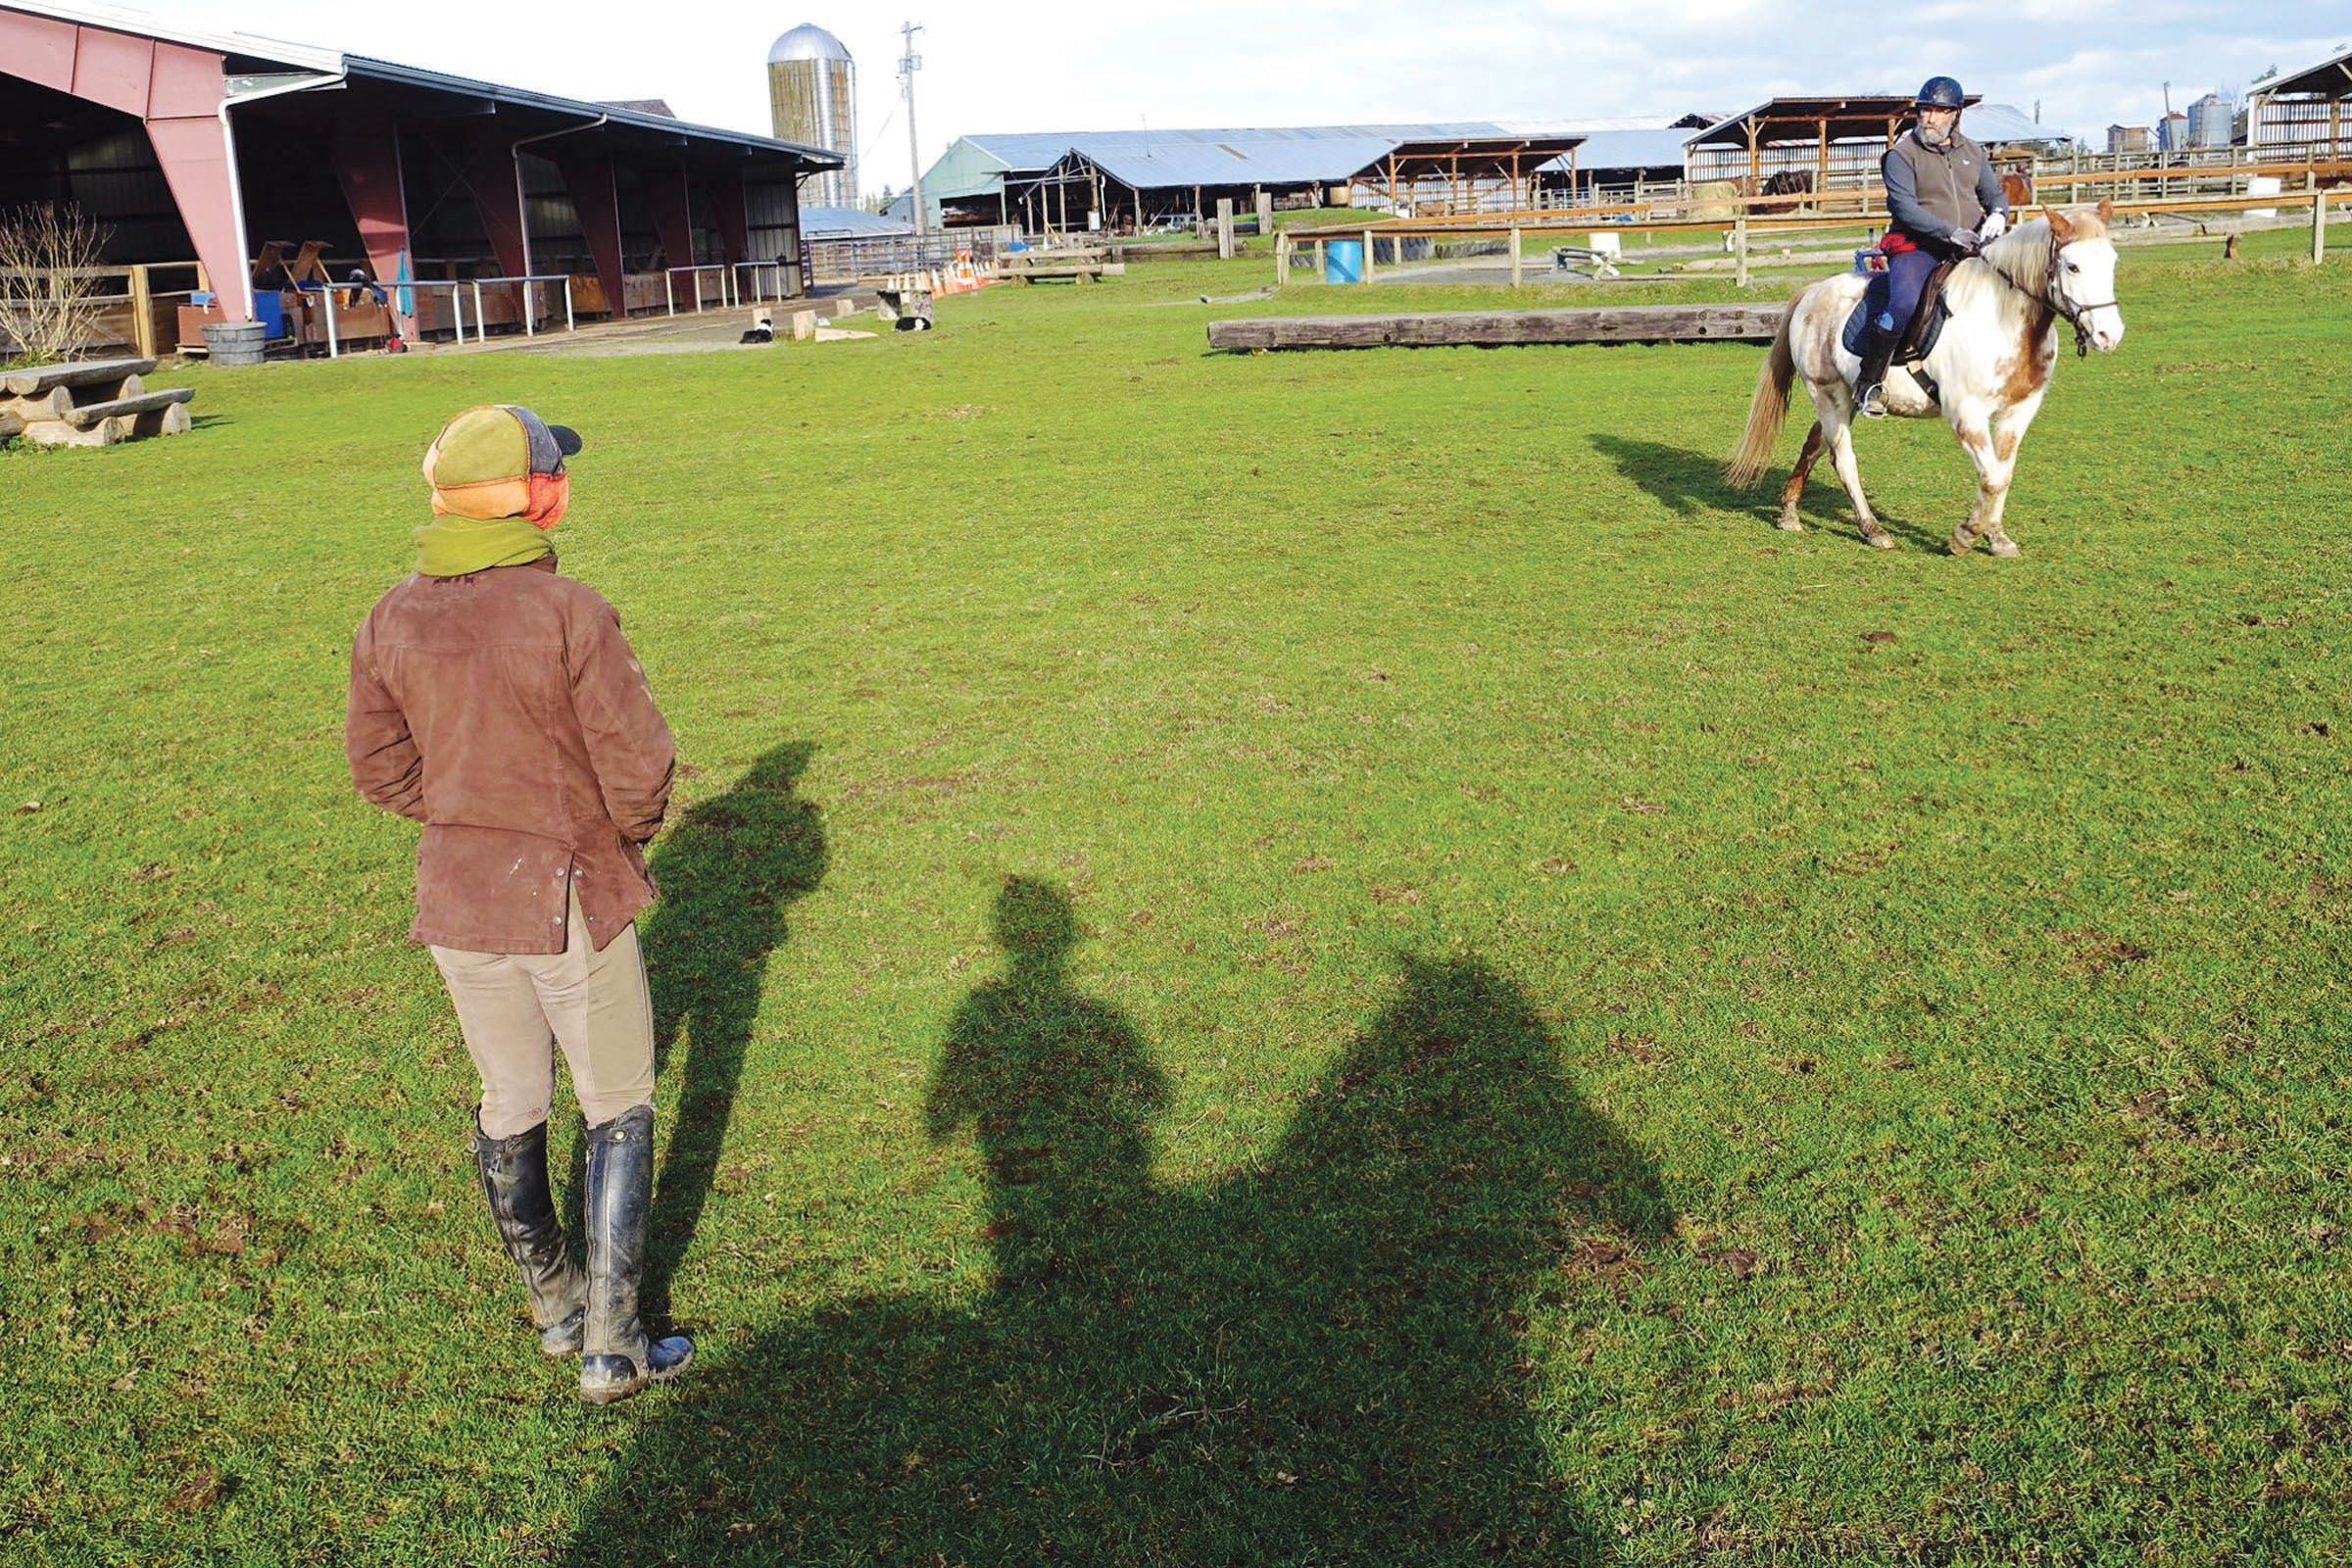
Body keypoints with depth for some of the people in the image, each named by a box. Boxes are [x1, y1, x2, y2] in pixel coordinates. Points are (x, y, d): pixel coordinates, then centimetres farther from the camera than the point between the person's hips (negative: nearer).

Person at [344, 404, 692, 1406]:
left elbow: (382, 771, 5)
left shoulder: (392, 621, -3)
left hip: (456, 900, 6)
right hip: (573, 905, -5)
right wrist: (623, 836, 4)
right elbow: (638, 766, -16)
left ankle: (553, 1308, 38)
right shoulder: (568, 613, -21)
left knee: (510, 1112, 20)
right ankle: (612, 1348, 15)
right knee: (619, 1114, 10)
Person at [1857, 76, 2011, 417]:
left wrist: (1997, 214, -9)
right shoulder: (1902, 154, -1)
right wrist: (1950, 232, -22)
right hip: (1917, 247, -6)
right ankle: (1868, 382, -17)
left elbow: (1994, 194, 18)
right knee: (1904, 305, -32)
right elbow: (1904, 206, -13)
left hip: (1970, 248, 6)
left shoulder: (1973, 153, 17)